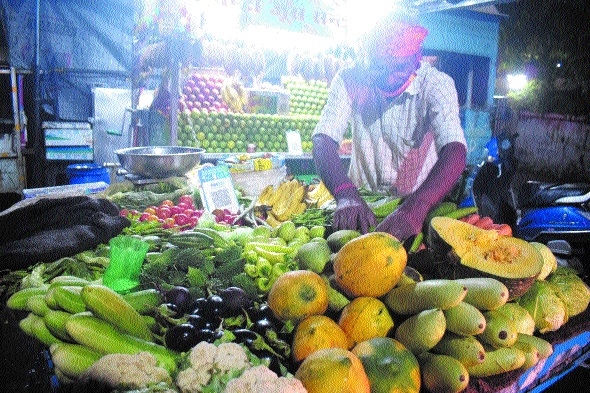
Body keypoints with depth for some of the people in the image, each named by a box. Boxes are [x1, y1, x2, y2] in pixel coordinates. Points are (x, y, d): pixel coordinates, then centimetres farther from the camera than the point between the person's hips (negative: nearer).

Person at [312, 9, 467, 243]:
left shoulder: (437, 84, -15)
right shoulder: (350, 81, -10)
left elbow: (454, 152, -28)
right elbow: (322, 142, -20)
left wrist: (414, 209, -46)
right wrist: (347, 196, -40)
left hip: (420, 201, -2)